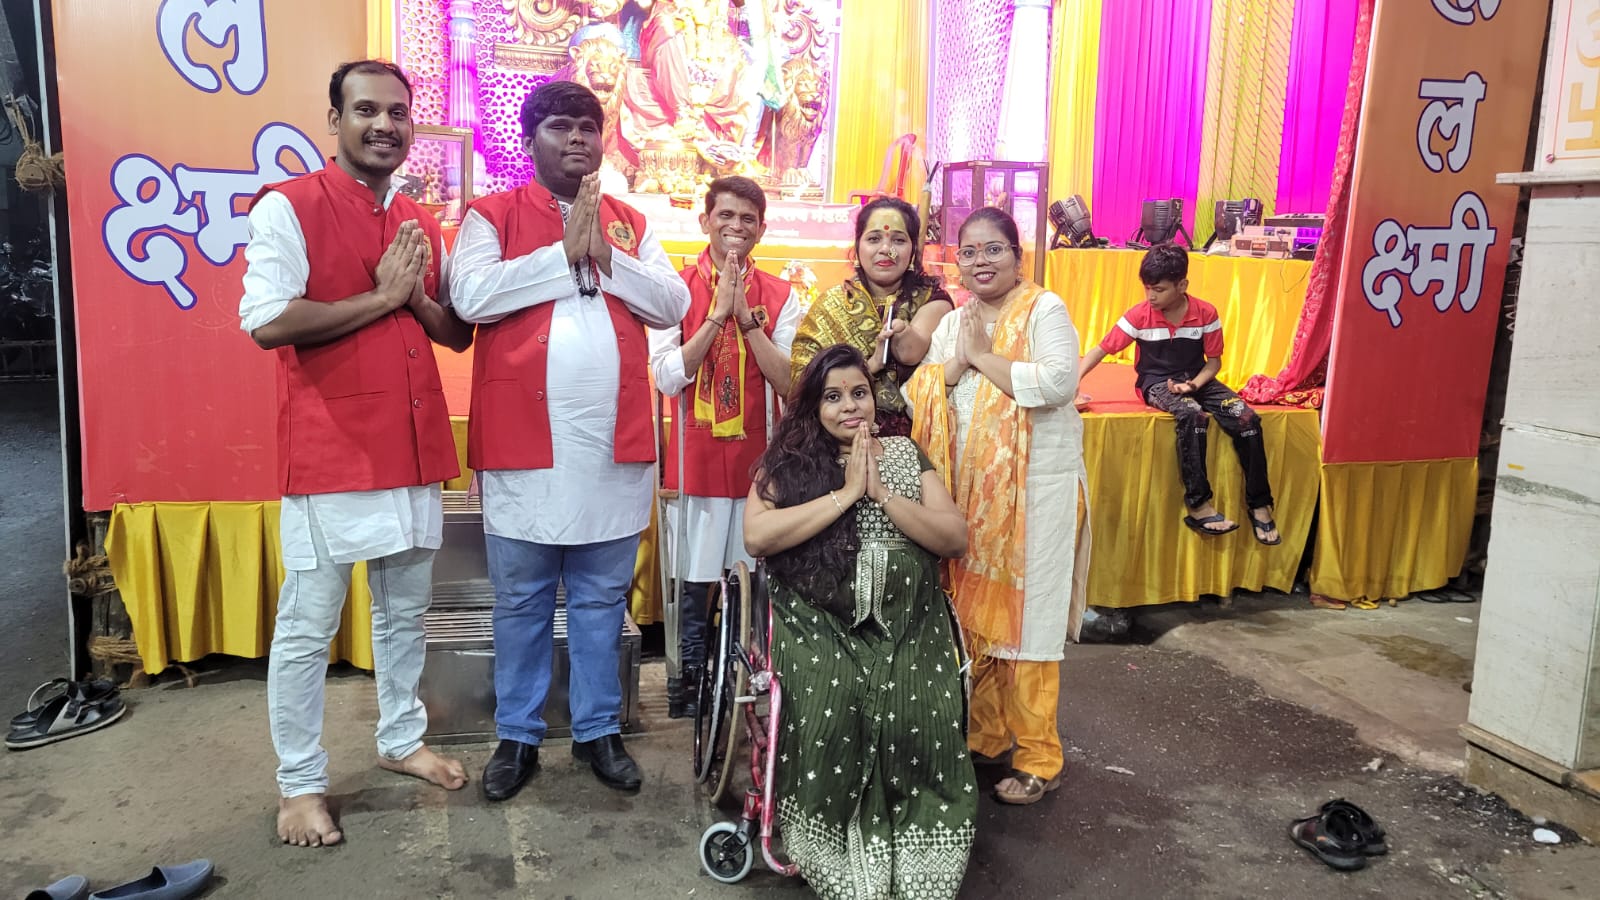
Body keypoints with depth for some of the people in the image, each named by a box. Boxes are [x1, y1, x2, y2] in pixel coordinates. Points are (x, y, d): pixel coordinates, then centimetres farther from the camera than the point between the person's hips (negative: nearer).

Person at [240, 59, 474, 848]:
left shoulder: (420, 223, 13)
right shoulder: (288, 207, -7)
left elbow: (458, 332, 14)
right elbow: (267, 322, -19)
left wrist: (418, 298, -7)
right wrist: (382, 296, -15)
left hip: (414, 448, 6)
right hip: (329, 451, -6)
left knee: (406, 612, 17)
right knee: (307, 626, 3)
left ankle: (401, 739, 34)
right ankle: (299, 784, 17)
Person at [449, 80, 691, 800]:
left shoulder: (629, 223, 14)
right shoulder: (493, 215, 4)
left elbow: (673, 304, 2)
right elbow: (471, 296, -14)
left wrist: (604, 254, -10)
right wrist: (565, 250, -12)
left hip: (614, 445, 3)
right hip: (523, 442, -2)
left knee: (602, 599, 12)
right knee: (521, 602, 9)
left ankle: (598, 730, 25)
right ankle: (518, 736, 23)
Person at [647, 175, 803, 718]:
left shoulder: (780, 296, 5)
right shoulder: (677, 288, 1)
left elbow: (790, 384, -5)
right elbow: (667, 378, -10)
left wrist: (747, 316, -12)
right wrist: (718, 314, -16)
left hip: (759, 456, 2)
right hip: (697, 456, -1)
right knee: (696, 581, 5)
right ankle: (689, 683, 21)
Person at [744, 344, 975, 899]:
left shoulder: (906, 455, 13)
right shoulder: (786, 460, 7)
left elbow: (956, 539, 4)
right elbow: (756, 537, -11)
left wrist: (882, 492, -7)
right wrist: (846, 493, -9)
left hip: (906, 621, 2)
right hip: (819, 623, -1)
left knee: (917, 708, -26)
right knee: (830, 704, -29)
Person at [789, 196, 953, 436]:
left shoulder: (933, 300, 4)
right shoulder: (830, 306, 6)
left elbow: (910, 354, -14)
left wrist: (900, 330, -33)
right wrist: (870, 364, -13)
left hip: (915, 439, -1)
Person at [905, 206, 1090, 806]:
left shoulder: (1044, 309, -5)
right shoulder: (952, 322, 13)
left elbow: (1059, 383, -21)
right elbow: (914, 396, 4)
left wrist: (985, 356, -14)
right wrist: (955, 364, -11)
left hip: (1036, 488, -6)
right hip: (968, 488, 6)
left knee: (1025, 619, -1)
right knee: (972, 616, 11)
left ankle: (1038, 760, 12)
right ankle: (985, 736, 27)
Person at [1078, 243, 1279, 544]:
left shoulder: (1206, 314, -7)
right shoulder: (1139, 316, -10)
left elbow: (1214, 360, 2)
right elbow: (1101, 350, -8)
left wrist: (1194, 384, -17)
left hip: (1197, 380, 3)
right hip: (1157, 383, -2)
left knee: (1247, 418, -22)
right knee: (1192, 414, -36)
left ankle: (1259, 505, -11)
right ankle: (1198, 505, -31)